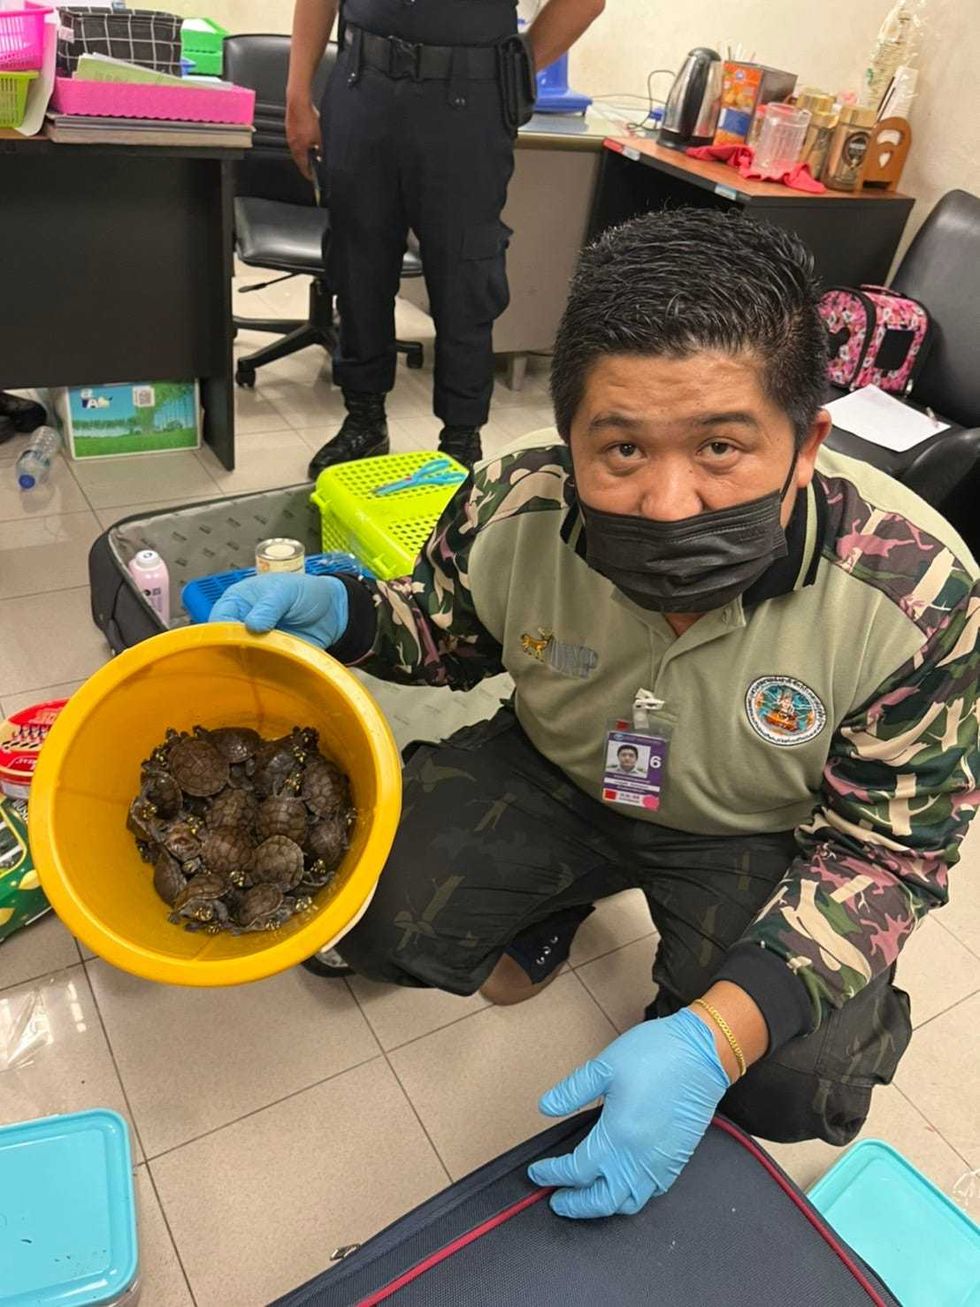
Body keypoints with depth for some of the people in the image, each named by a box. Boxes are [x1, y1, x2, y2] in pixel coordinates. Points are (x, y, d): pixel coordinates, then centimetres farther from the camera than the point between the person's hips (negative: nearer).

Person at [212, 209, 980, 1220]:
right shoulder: (513, 507, -25)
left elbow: (884, 848, -21)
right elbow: (452, 632, -1)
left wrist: (716, 1037, -36)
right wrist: (340, 612, -26)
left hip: (756, 836, -1)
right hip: (556, 775, 2)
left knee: (792, 1089, -21)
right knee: (375, 921, -13)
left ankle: (690, 999, 16)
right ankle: (547, 911, 20)